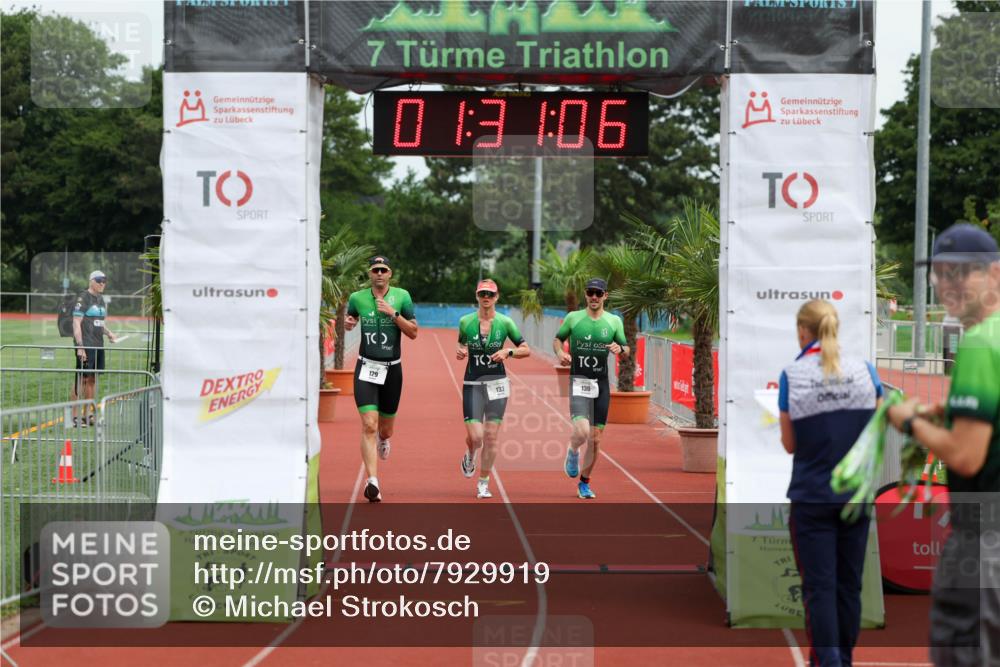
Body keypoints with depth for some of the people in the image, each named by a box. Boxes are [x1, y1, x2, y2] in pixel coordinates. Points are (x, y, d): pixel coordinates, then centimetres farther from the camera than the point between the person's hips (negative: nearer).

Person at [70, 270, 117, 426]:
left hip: (98, 345, 8)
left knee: (92, 379, 10)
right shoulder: (83, 298, -8)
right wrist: (80, 347, -20)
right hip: (86, 345, -8)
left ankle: (86, 415, 16)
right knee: (81, 379, -6)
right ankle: (74, 416, -3)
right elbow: (76, 323, -14)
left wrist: (109, 333, 8)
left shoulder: (101, 299, 16)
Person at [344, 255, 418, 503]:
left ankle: (384, 438, 52)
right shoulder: (357, 298, 2)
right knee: (369, 426, -16)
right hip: (366, 367, -1)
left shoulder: (401, 296, -2)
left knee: (385, 429, 13)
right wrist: (347, 323, -1)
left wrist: (393, 313, -15)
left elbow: (413, 333, -3)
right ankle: (373, 482, -18)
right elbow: (350, 318, 22)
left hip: (392, 369, 1)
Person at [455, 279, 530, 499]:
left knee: (491, 437, 0)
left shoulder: (505, 322, -3)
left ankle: (483, 483, 15)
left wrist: (508, 352, -14)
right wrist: (460, 352, -6)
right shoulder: (465, 321, -1)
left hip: (497, 384, 0)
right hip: (473, 384, 0)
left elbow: (526, 350, 3)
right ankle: (469, 456, 28)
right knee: (475, 437, -9)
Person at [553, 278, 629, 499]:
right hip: (578, 382, -3)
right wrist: (559, 352, -8)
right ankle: (572, 451, 15)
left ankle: (584, 483, 22)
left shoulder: (614, 321, 6)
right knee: (582, 432, -21)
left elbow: (626, 351, 12)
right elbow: (557, 339, 14)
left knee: (595, 438, 5)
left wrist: (620, 349, -12)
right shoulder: (573, 318, 1)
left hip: (602, 383, 3)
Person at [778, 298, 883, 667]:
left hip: (812, 496, -3)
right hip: (857, 494, 3)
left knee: (820, 587, 1)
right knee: (849, 584, 13)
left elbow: (790, 444, -3)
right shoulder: (864, 370, -3)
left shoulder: (791, 376, -9)